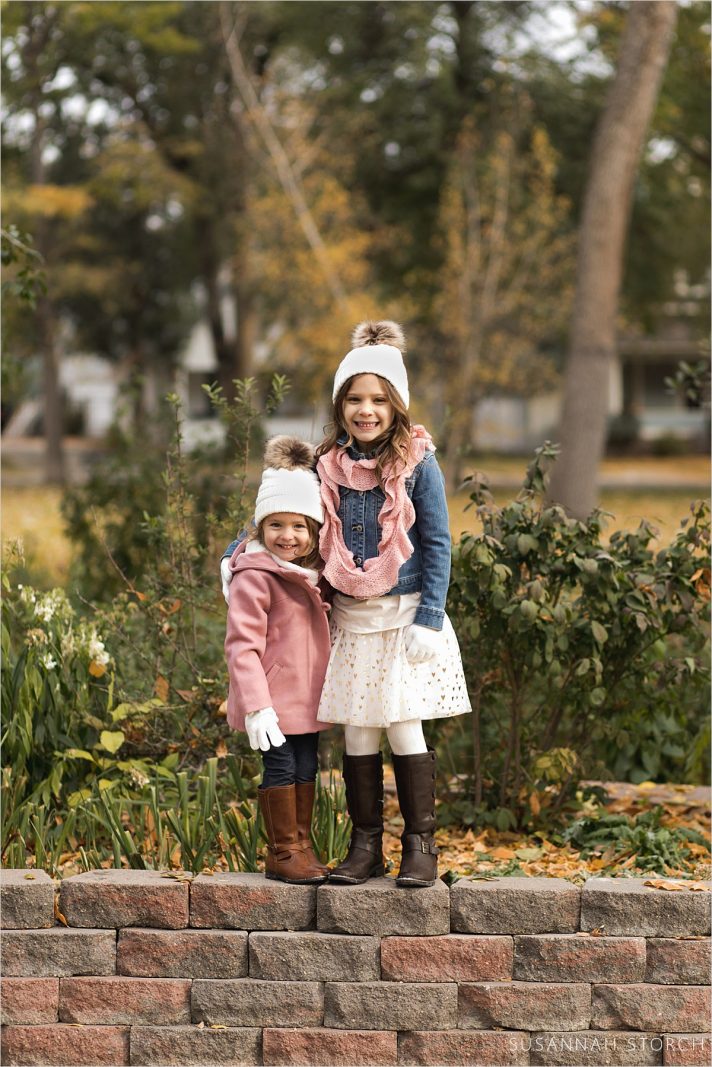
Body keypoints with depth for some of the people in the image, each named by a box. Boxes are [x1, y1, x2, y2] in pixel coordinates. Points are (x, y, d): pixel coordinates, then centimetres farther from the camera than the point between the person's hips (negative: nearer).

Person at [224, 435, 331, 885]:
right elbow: (242, 646, -19)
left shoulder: (312, 574, 10)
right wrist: (256, 706, -24)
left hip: (308, 696, 8)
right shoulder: (255, 577, -15)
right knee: (281, 768, -3)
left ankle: (302, 843, 24)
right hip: (274, 700, -8)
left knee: (306, 769, 13)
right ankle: (283, 853, 6)